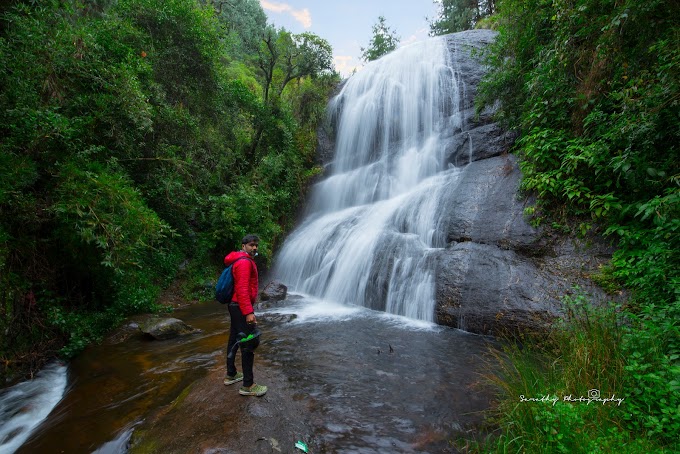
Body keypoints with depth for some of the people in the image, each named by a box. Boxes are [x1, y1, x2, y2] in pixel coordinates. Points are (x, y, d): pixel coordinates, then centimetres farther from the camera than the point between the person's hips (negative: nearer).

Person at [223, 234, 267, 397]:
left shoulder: (244, 261, 16)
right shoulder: (244, 262, -16)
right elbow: (242, 289, -25)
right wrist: (248, 312, -28)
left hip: (236, 306, 11)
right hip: (241, 308, -11)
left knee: (234, 340, 17)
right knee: (249, 343, -8)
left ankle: (231, 375, 30)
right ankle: (248, 385, -4)